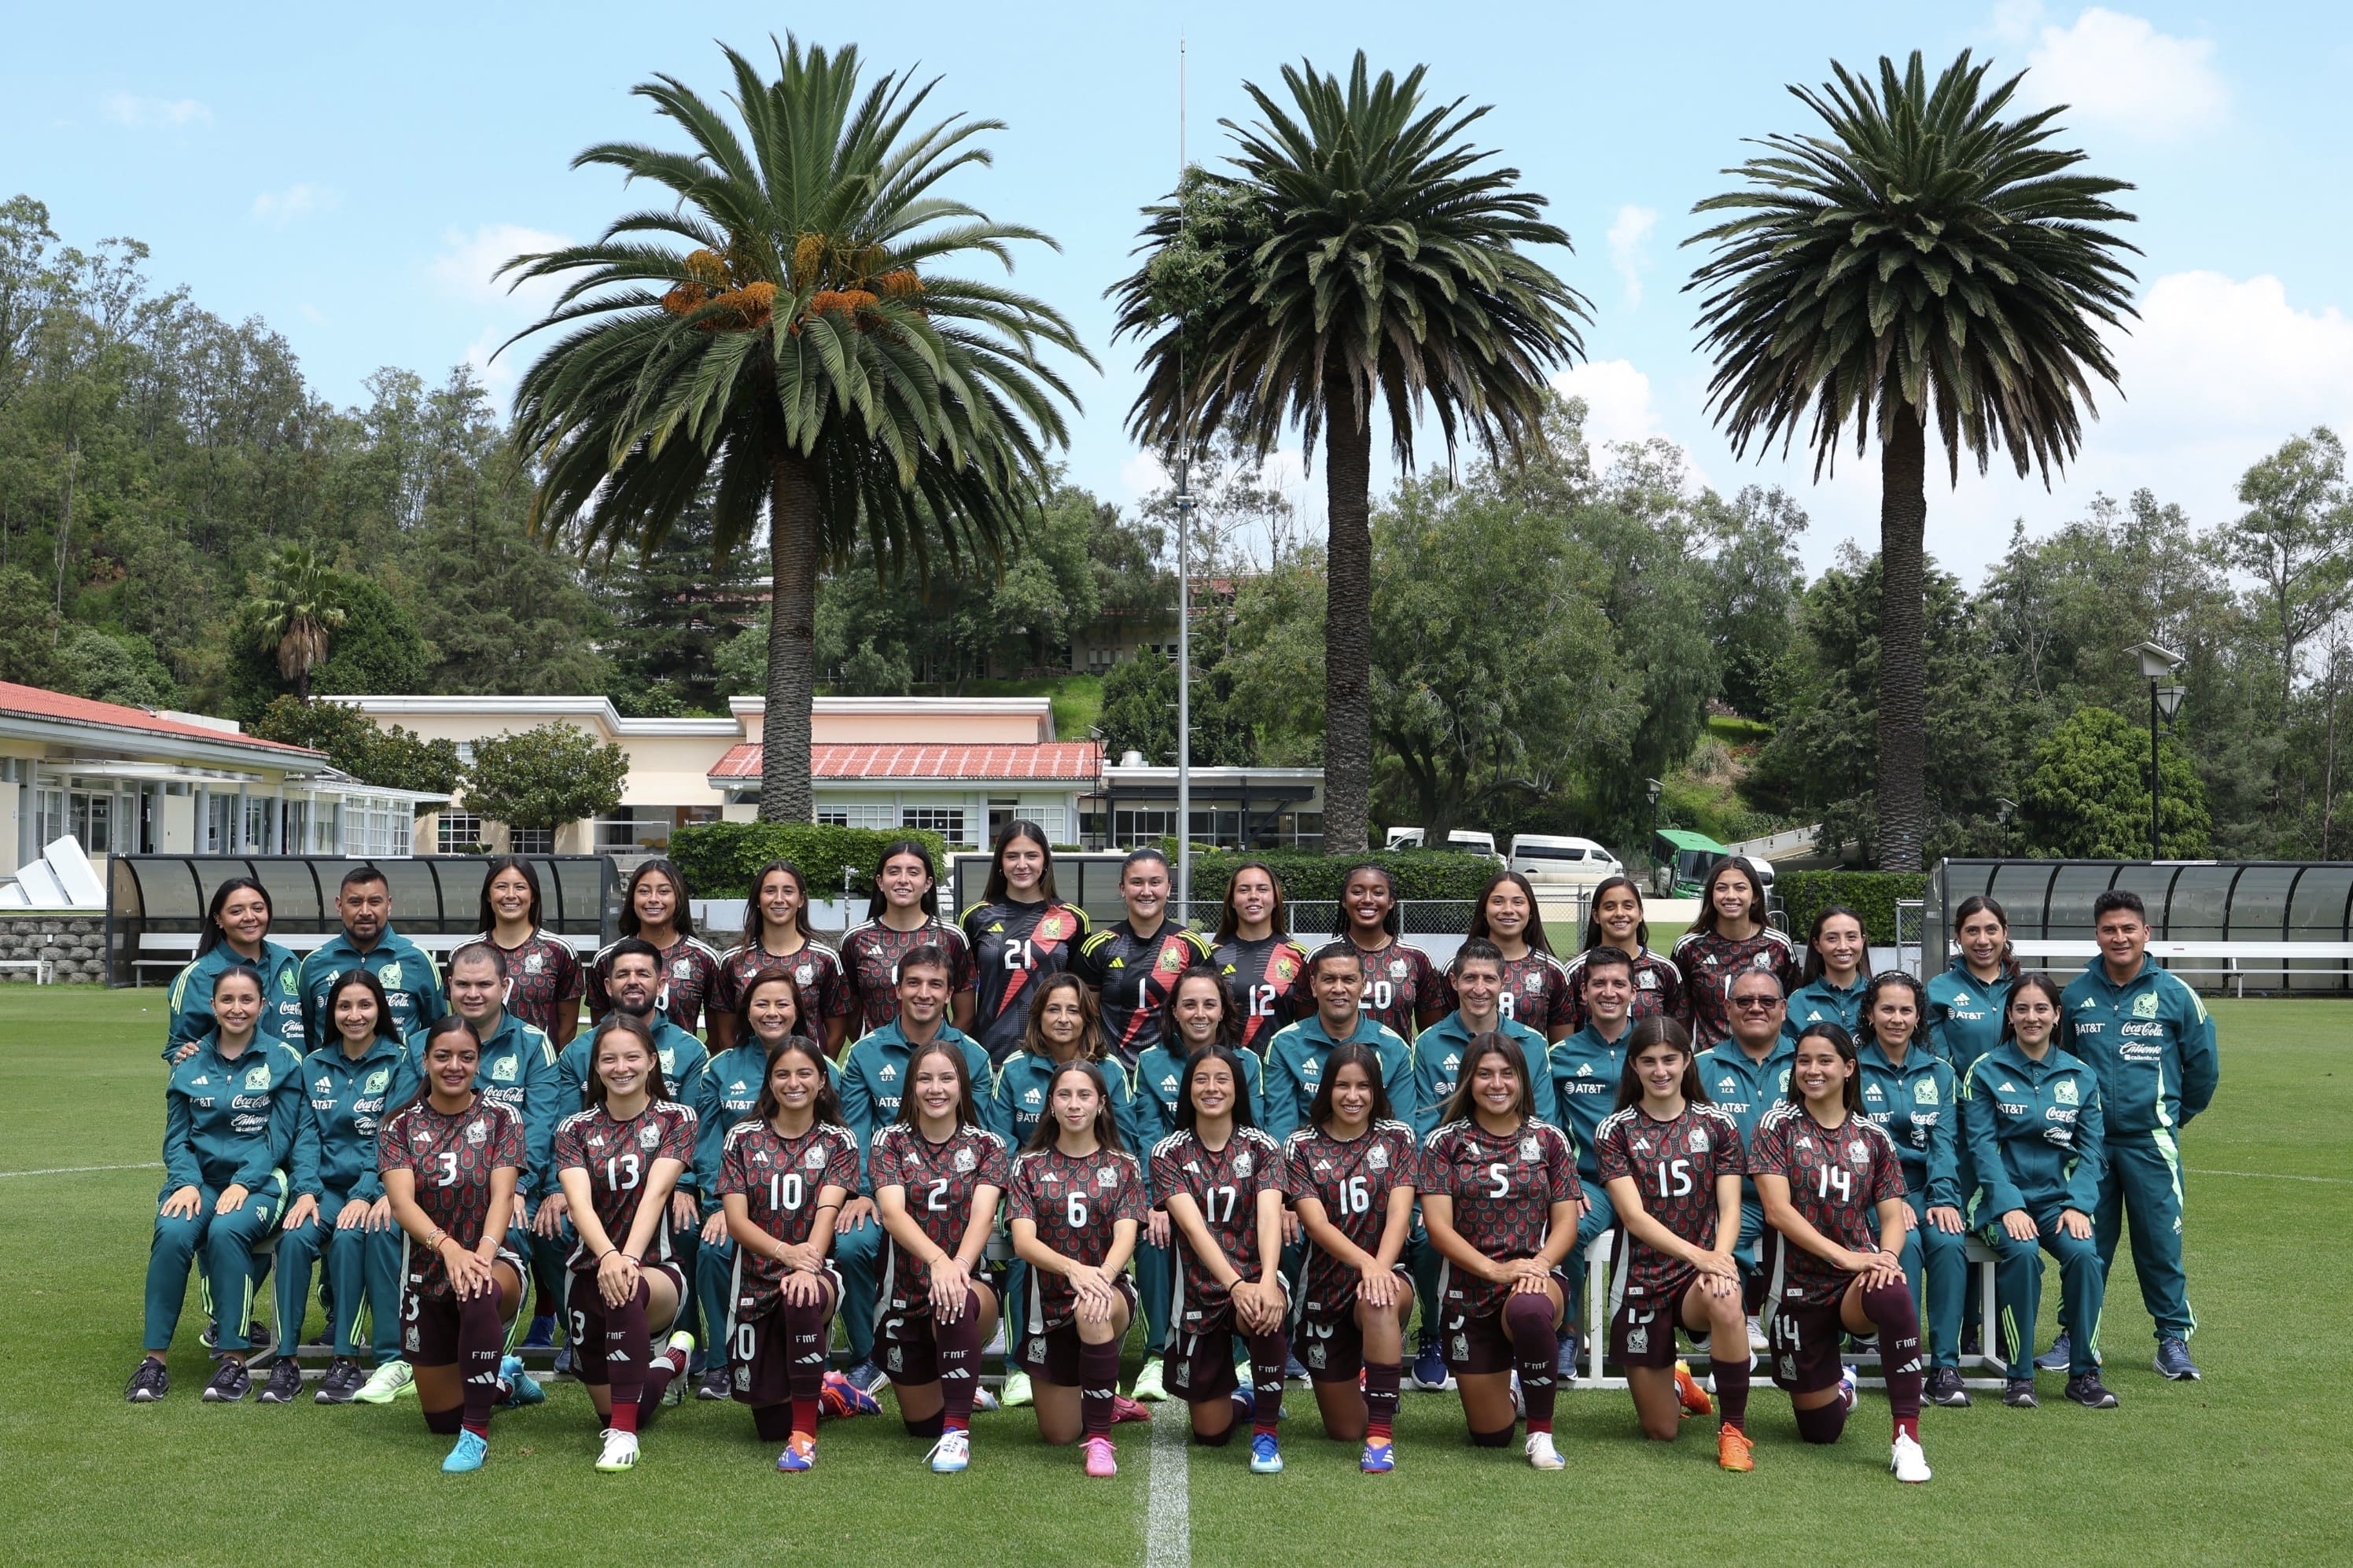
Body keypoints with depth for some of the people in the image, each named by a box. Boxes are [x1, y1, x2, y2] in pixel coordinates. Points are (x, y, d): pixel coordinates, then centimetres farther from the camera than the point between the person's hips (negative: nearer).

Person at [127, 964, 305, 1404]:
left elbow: (279, 1137, -2)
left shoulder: (282, 1062, 3)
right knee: (172, 1233, -30)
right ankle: (154, 1360, -24)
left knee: (226, 1230, -34)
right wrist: (186, 1183, -9)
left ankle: (235, 1360, -28)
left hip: (258, 1181, -2)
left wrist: (242, 1184, -16)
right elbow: (176, 1136, 10)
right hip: (199, 1179, 2)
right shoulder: (190, 1063, 11)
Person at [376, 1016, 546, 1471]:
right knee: (441, 1419, 8)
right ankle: (504, 1379, 43)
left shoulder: (501, 1119, -2)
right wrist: (447, 1245, -35)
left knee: (481, 1294, -42)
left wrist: (484, 1252, -36)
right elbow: (401, 1203, -15)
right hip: (425, 1275, 3)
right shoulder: (399, 1127, -1)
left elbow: (502, 1196, -15)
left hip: (492, 1260, -3)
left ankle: (477, 1434, -30)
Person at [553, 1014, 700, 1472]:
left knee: (628, 1292, -40)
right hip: (590, 1272, 3)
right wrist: (608, 1256, -36)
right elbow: (579, 1200, -15)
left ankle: (624, 1433, -31)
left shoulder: (676, 1119, -1)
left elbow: (655, 1191, -17)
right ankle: (672, 1358, 40)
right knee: (608, 1411, 7)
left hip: (659, 1270, -3)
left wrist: (629, 1257, -34)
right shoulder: (575, 1129, 2)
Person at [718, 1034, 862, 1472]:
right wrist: (785, 1251, -25)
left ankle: (804, 1434, -28)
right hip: (756, 1281, 2)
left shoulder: (838, 1142, 3)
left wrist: (808, 1263, -33)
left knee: (801, 1298, -41)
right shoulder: (743, 1137, 4)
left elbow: (827, 1212, -13)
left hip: (817, 1273, -2)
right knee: (770, 1425, 3)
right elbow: (736, 1221, -6)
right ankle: (826, 1393, 39)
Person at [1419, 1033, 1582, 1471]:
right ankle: (1502, 1383, 41)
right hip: (1468, 1293, 1)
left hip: (1536, 1277, -1)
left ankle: (1541, 1432, -19)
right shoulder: (1444, 1143, 2)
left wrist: (1539, 1262, -20)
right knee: (1490, 1435, 2)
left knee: (1528, 1309, -41)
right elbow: (1438, 1226, -6)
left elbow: (1565, 1223, 2)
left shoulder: (1549, 1139, 6)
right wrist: (1497, 1270, -20)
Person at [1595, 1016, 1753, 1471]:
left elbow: (1730, 1208, -4)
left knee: (1725, 1302, -39)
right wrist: (1695, 1253, -28)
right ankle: (1676, 1384, 41)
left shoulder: (1718, 1125, 3)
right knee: (1660, 1431, 3)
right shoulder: (1616, 1130, -2)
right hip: (1641, 1281, 0)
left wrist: (1720, 1256, -27)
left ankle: (1734, 1430, -20)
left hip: (1701, 1276, 0)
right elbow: (1634, 1215, -12)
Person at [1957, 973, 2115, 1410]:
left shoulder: (2081, 1077, 11)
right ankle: (2019, 1374, -21)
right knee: (2021, 1251, -32)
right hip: (2003, 1196, -2)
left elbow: (2091, 1148, 6)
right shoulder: (1985, 1071, 3)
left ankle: (2084, 1373, -16)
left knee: (2084, 1252, -28)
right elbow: (1981, 1145, -5)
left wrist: (2078, 1205, -11)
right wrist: (2008, 1206, -18)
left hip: (2059, 1197, 2)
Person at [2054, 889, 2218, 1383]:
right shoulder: (2076, 995, 5)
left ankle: (2174, 1338, 10)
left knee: (2161, 1241, -1)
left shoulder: (2175, 994, -1)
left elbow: (2204, 1064, 8)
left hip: (2151, 1142, -2)